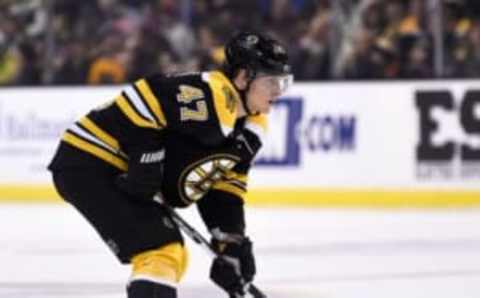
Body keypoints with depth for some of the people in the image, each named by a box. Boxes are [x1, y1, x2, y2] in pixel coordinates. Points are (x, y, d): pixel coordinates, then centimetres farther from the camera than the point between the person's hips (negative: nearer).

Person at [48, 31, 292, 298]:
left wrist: (233, 243, 5)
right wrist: (146, 164, -24)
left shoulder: (251, 126, 7)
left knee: (173, 256, 21)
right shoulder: (208, 96, -24)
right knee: (160, 252, -19)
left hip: (117, 173, 11)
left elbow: (224, 189, 13)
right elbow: (142, 96, -27)